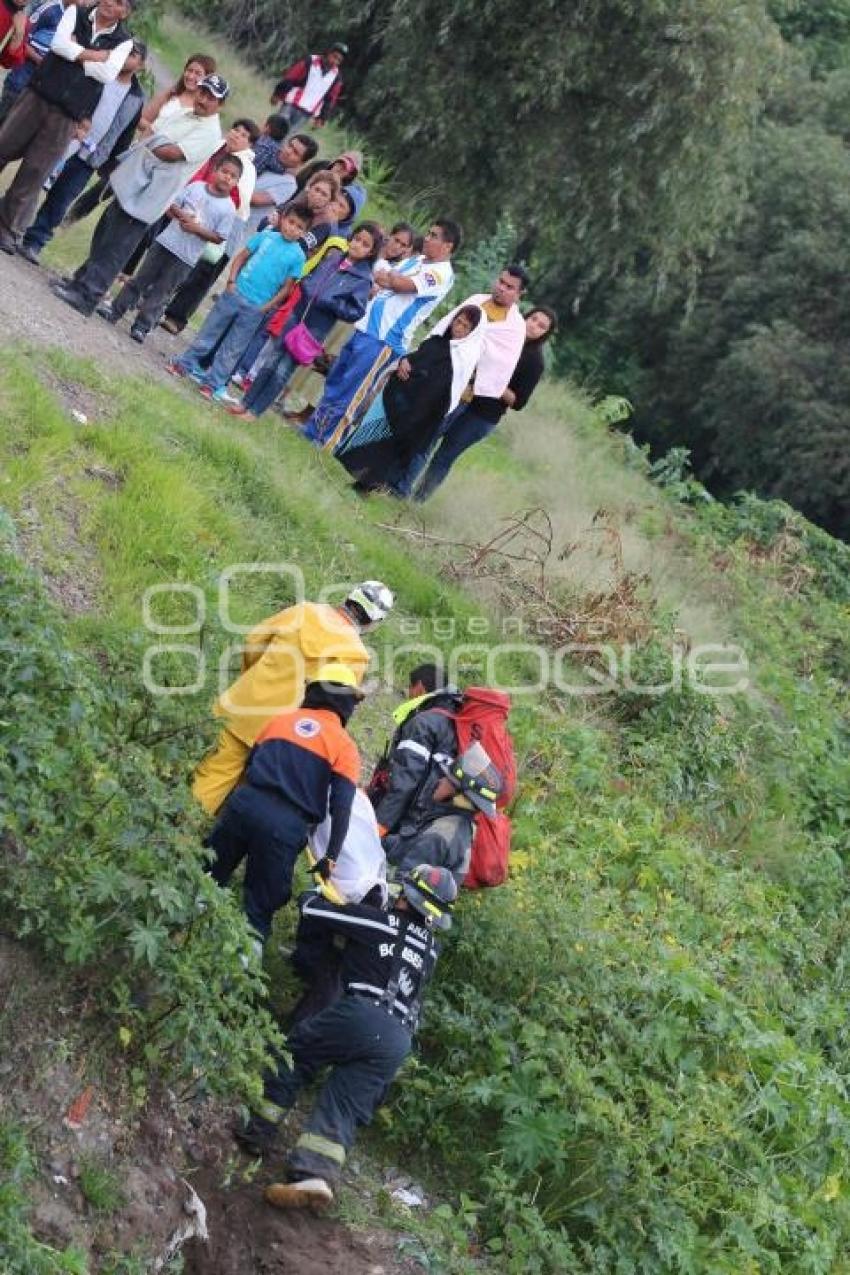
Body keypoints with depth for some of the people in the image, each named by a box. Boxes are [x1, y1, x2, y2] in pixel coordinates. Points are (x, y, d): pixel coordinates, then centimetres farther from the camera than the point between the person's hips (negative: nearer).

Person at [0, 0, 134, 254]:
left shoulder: (124, 41, 3)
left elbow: (108, 74, -12)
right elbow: (59, 43, -11)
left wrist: (76, 53, -8)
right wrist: (94, 56, -13)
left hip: (66, 115, -1)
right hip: (38, 95, 1)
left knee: (34, 172, 0)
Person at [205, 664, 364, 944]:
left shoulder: (281, 720, 17)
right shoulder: (345, 746, 5)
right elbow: (341, 807, -5)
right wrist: (331, 856, -4)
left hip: (244, 804, 3)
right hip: (285, 826, -3)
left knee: (207, 879, 18)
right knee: (260, 907, 9)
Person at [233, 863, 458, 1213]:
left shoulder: (381, 922, 5)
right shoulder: (431, 949, 23)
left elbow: (310, 910, 7)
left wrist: (313, 894, 32)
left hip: (363, 1014, -5)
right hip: (400, 1041, 5)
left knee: (292, 1053, 14)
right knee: (343, 1106, 0)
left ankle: (260, 1129, 8)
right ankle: (316, 1175, -20)